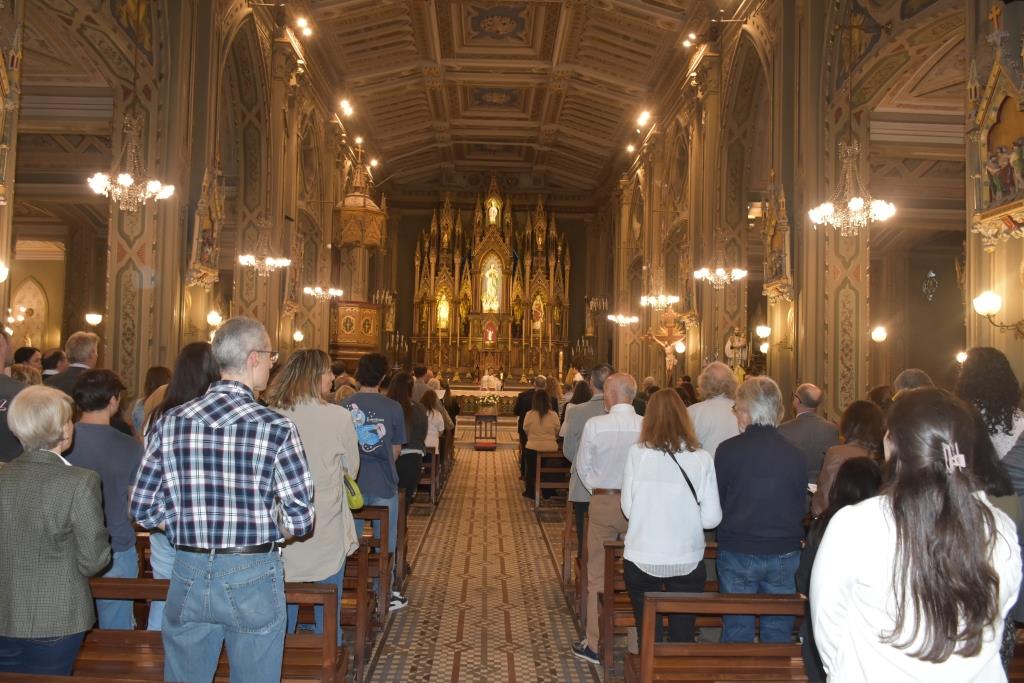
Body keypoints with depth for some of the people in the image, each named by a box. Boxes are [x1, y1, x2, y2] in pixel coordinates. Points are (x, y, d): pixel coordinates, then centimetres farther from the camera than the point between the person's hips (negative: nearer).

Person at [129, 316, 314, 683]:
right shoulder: (276, 428, -13)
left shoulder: (169, 422, -3)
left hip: (188, 574, 3)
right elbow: (300, 519, -12)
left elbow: (143, 509, 0)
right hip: (253, 576, -3)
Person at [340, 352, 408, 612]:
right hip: (383, 483, -2)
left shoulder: (344, 406, -5)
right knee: (385, 542, 12)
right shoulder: (393, 408, -9)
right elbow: (396, 450, 1)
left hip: (352, 482, 2)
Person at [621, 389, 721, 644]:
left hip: (642, 559, -1)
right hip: (687, 562, 1)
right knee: (683, 635, 14)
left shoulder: (637, 453, -9)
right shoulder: (702, 458, -8)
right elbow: (712, 518, -6)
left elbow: (627, 509, -4)